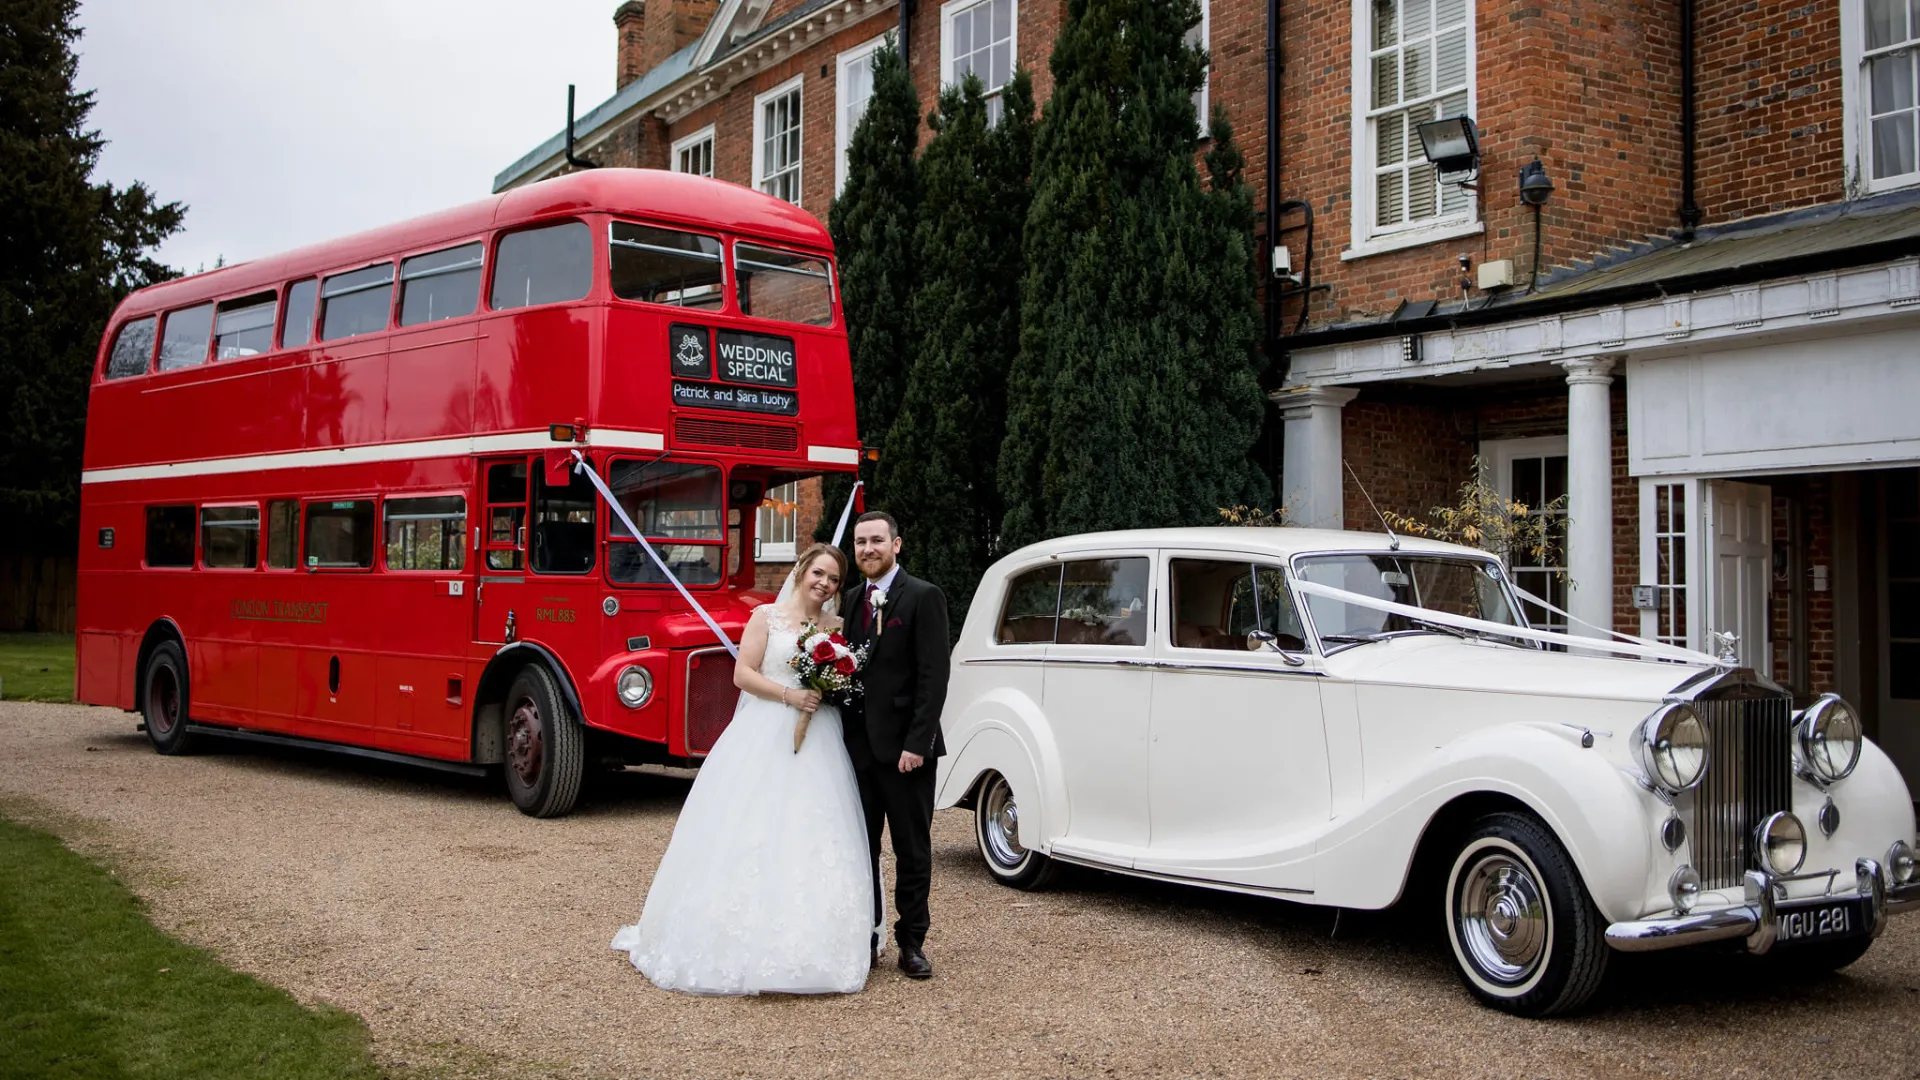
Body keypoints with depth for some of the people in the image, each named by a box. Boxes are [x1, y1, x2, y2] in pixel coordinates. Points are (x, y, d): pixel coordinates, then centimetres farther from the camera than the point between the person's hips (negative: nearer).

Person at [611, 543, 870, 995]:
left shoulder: (838, 627, 14)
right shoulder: (767, 616, 5)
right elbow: (743, 674, -3)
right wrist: (789, 694, -14)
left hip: (819, 745, 3)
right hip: (765, 739, -3)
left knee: (813, 840, -1)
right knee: (750, 835, -5)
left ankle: (806, 949, 5)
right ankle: (742, 943, 1)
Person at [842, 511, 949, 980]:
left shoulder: (923, 597, -7)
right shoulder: (852, 599, 13)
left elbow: (934, 676, -12)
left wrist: (917, 743, -18)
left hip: (904, 747, -6)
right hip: (858, 745, 6)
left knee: (913, 852, 5)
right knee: (860, 848, 11)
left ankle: (912, 942, 15)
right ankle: (865, 938, 20)